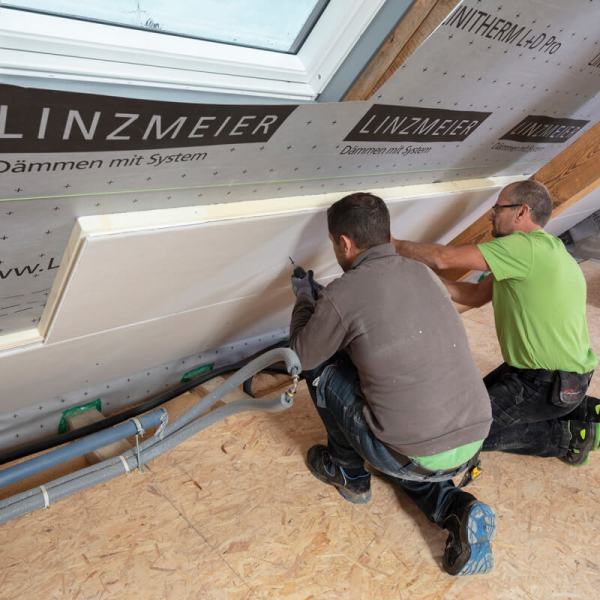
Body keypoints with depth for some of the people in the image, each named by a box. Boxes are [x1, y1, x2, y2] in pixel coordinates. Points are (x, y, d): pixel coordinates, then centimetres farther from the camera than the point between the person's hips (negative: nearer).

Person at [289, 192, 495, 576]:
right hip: (473, 444, 7)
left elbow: (304, 353, 6)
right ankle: (458, 509, 14)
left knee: (322, 369, 11)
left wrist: (305, 300, 23)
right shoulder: (423, 274, 6)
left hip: (416, 457, -6)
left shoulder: (342, 294, -13)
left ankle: (348, 473, 27)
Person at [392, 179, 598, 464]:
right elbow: (475, 295, 7)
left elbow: (444, 258, -24)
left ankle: (567, 435, 1)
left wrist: (396, 245, -8)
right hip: (558, 369, 10)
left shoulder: (528, 247, -23)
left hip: (552, 384, -10)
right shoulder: (534, 251, 9)